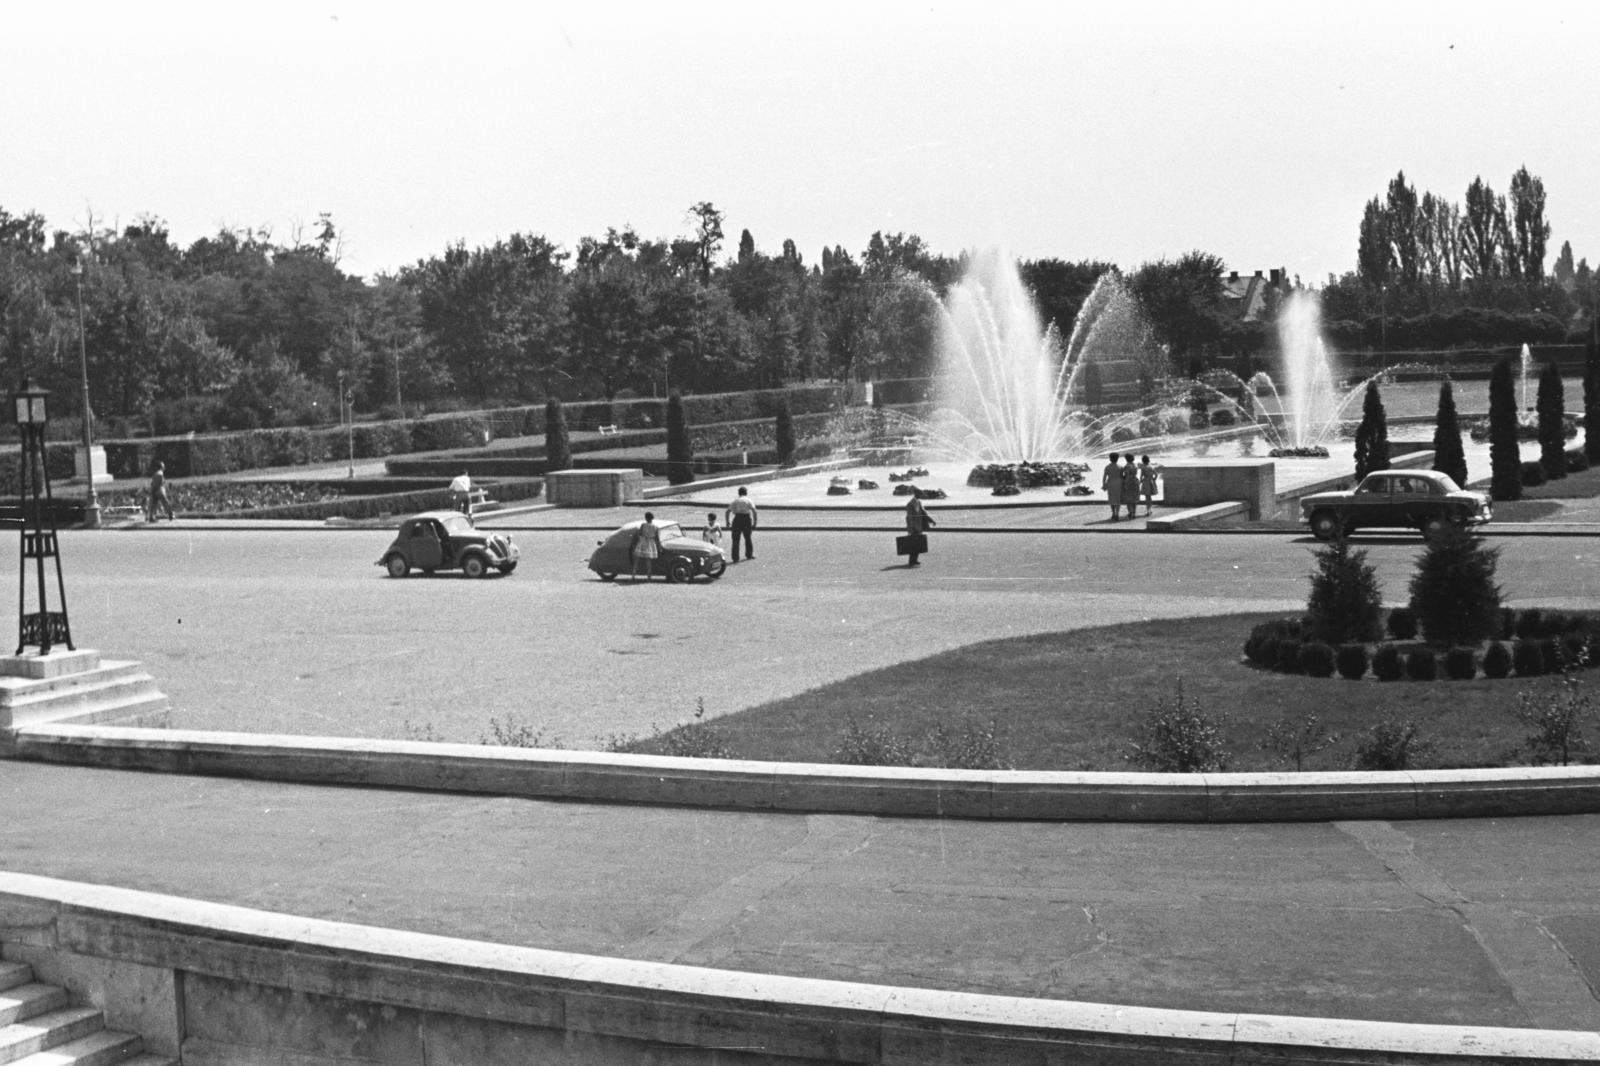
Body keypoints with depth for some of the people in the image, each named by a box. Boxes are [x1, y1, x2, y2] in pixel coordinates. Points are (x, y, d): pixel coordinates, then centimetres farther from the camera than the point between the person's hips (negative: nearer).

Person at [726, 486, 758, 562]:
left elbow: (727, 511, 2)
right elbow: (754, 512, -7)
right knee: (748, 538, 19)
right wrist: (754, 523, -5)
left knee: (736, 539, 2)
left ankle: (735, 558, -5)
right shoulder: (749, 500, 6)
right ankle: (749, 554, 31)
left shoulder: (735, 501, 11)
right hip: (747, 519, 0)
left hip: (737, 519, 0)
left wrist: (728, 522, 7)